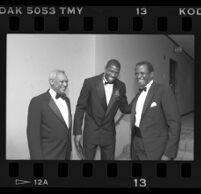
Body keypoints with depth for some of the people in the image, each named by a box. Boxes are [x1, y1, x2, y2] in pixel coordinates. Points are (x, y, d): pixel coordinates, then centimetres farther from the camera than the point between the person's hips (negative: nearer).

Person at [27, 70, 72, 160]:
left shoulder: (66, 100, 11)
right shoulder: (37, 102, -12)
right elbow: (33, 134, -14)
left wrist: (69, 149, 14)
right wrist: (37, 158, -17)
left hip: (66, 154, 6)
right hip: (48, 156, -6)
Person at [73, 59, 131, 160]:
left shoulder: (120, 86, 0)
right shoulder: (90, 82, -11)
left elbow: (124, 108, 9)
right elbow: (80, 107, -7)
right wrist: (77, 132, -10)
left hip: (109, 132, 3)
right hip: (91, 130, -3)